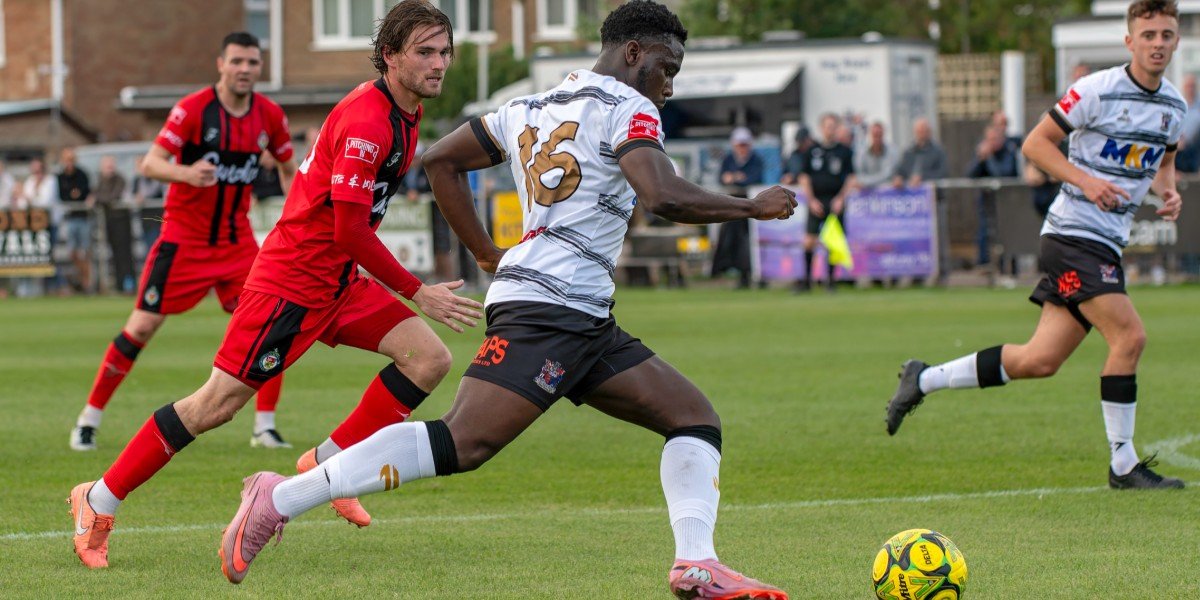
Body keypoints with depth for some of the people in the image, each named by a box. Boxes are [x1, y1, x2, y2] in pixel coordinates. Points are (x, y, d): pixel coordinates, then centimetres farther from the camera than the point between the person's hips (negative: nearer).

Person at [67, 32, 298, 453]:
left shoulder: (270, 116, 0)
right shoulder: (192, 110, -14)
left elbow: (289, 166, 17)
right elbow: (150, 163, -20)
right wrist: (185, 173, -40)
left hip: (237, 240, 4)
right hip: (184, 239, -4)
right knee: (142, 326, -4)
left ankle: (265, 426, 1)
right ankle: (88, 420, 7)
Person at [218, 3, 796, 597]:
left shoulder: (530, 109, 23)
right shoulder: (627, 108, -3)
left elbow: (440, 160, 25)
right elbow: (665, 196, -19)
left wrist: (489, 255, 26)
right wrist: (752, 206, -4)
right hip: (548, 307, -10)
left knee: (694, 416, 7)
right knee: (461, 444, -20)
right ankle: (280, 498, -20)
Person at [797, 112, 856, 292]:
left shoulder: (845, 151, 5)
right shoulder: (813, 151, 7)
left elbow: (851, 178, 4)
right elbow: (804, 178, 8)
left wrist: (841, 199, -7)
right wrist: (812, 200, -2)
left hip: (836, 202, 0)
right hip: (816, 201, 1)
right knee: (809, 241, -8)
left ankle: (830, 279, 8)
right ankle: (806, 280, -1)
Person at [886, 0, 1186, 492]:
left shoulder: (1174, 106, 11)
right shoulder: (1097, 90, -11)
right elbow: (1035, 143, -7)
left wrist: (1168, 191, 7)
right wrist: (1086, 179, -19)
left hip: (1108, 244, 8)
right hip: (1073, 234, -8)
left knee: (1040, 361, 3)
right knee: (1130, 336, -19)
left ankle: (923, 379, 19)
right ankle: (1123, 466, -10)